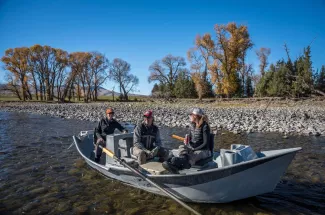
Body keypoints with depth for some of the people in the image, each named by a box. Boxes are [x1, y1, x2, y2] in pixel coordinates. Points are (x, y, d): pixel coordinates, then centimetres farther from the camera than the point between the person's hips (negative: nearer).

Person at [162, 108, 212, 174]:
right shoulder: (192, 125, 9)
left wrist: (194, 149, -20)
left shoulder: (205, 126, -12)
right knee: (182, 148, -28)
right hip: (192, 148, 6)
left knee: (192, 156, -38)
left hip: (203, 150, -5)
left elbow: (206, 143, -15)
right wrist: (187, 140, -6)